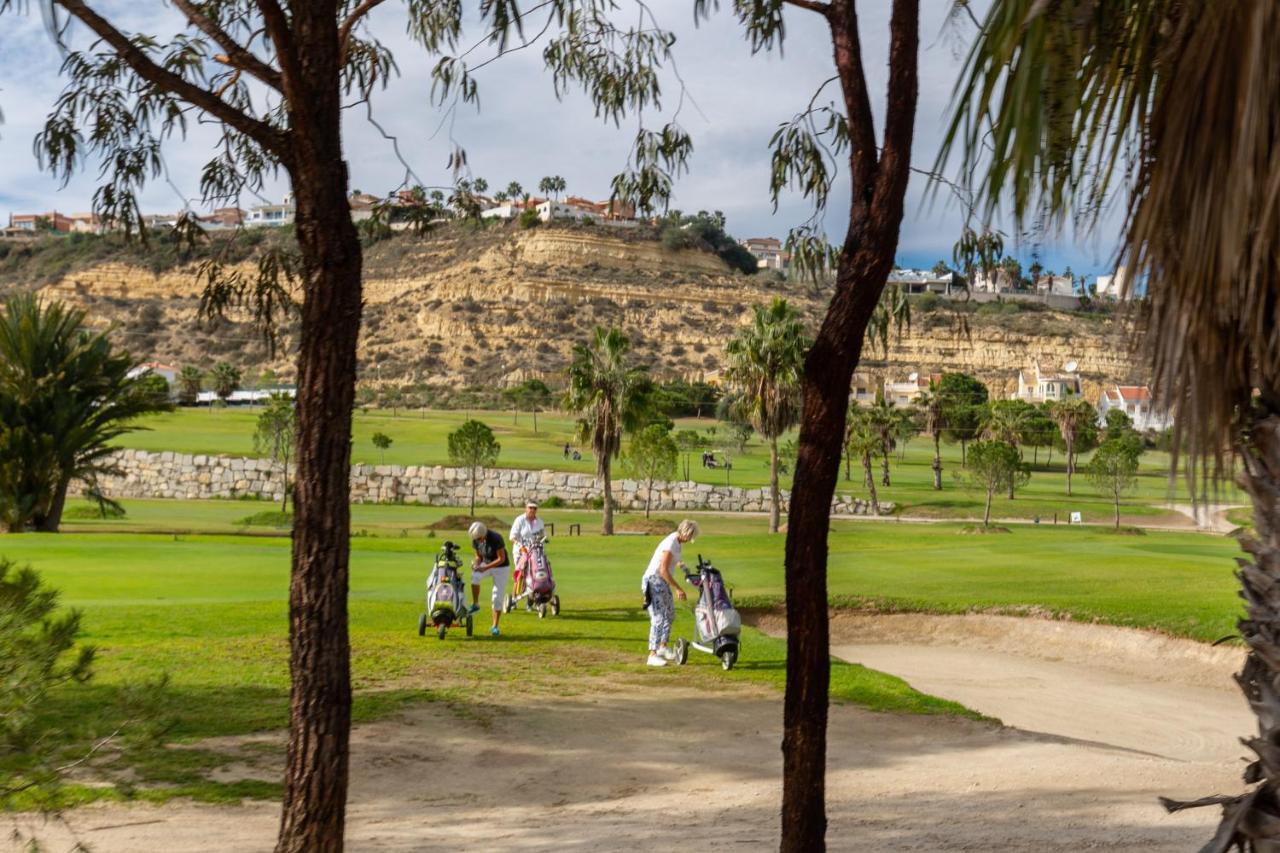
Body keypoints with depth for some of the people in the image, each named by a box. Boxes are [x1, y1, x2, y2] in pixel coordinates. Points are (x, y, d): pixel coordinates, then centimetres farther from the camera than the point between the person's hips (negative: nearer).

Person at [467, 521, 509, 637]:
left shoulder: (495, 538, -28)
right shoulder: (476, 540, -11)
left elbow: (501, 559, -24)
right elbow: (479, 556, 4)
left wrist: (485, 568, -31)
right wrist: (476, 565, -18)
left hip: (501, 568, -4)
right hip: (485, 564, 4)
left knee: (497, 597, -6)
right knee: (474, 576, -29)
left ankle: (495, 626, 6)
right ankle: (475, 604, -12)